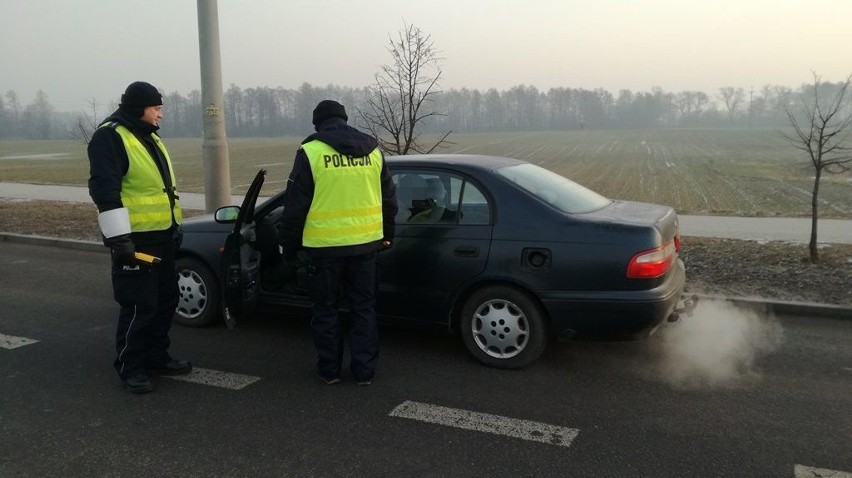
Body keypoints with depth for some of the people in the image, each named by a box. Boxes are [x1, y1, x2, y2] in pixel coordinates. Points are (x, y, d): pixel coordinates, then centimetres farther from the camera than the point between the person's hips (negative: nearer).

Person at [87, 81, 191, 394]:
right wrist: (119, 237, -25)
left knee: (165, 299, 15)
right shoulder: (109, 137, -13)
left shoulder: (150, 137, 17)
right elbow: (104, 189, -21)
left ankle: (156, 356, 29)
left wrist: (174, 226, 25)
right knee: (139, 306, -4)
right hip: (135, 240, -9)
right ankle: (130, 367, 11)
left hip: (162, 236, 9)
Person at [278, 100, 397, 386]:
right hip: (365, 243, 4)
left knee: (325, 308, 12)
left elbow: (295, 204, -5)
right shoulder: (372, 151, 8)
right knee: (363, 307, 13)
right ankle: (364, 371, 18)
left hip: (326, 245, -3)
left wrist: (289, 245, 5)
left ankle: (329, 369, 21)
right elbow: (389, 198, 15)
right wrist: (387, 235, 27)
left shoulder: (311, 152, -6)